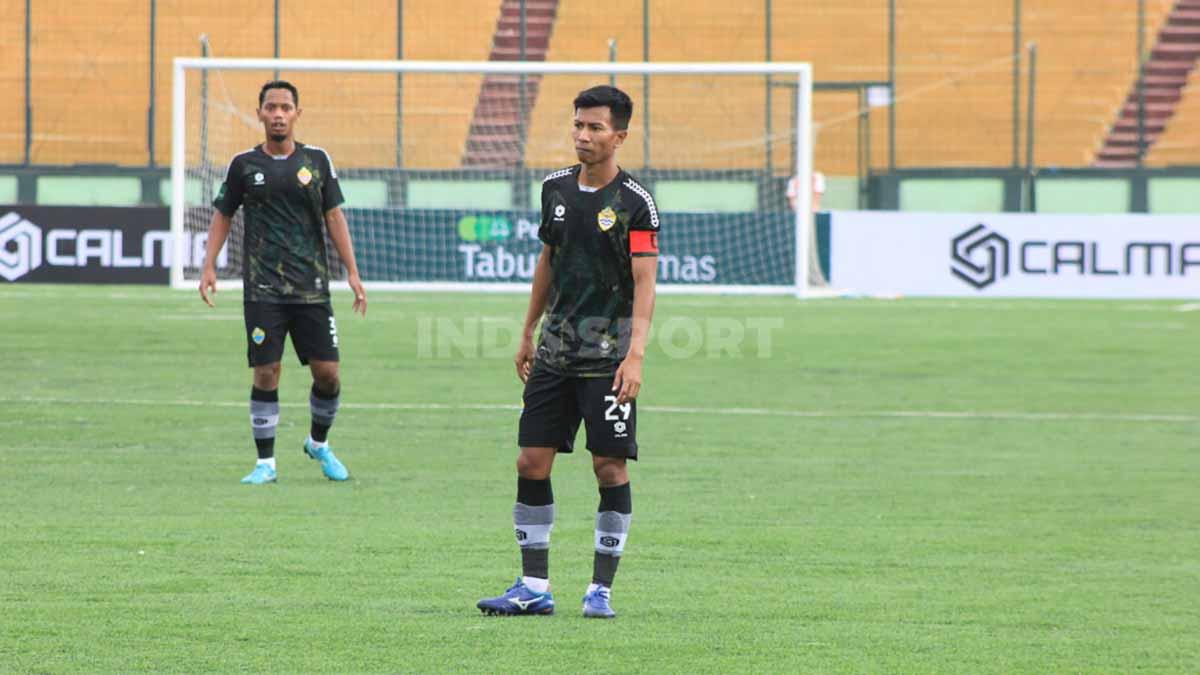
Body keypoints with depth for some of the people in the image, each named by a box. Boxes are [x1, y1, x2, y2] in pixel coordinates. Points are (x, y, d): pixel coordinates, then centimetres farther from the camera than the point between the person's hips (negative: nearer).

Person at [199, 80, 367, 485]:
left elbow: (334, 216, 8)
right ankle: (265, 463, 4)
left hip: (312, 288, 1)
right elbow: (223, 215, 11)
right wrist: (209, 266, -1)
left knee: (327, 373, 0)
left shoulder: (317, 160, 5)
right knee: (266, 373, -6)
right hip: (262, 291, -1)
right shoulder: (244, 165, 4)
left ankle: (319, 444, 26)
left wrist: (352, 271, 3)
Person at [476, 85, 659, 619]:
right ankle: (534, 586, 9)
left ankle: (601, 589, 5)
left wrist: (635, 354, -23)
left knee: (610, 468, -4)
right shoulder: (556, 188, 8)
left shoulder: (635, 202, -10)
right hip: (556, 352, 5)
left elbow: (644, 282, -14)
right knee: (531, 462, 2)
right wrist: (528, 334, 20)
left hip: (608, 356, -5)